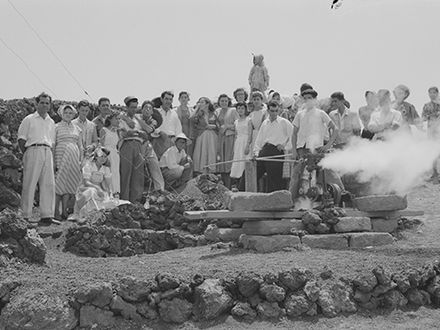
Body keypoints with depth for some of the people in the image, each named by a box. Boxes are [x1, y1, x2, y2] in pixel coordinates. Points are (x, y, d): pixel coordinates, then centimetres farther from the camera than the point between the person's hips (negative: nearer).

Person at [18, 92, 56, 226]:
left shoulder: (51, 122, 22)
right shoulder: (29, 119, 9)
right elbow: (21, 139, 4)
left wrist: (50, 152, 9)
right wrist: (26, 154, -3)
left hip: (48, 153, 4)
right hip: (33, 150, -4)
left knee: (48, 184, -3)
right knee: (29, 184, -7)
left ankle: (46, 215, -2)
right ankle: (26, 216, -6)